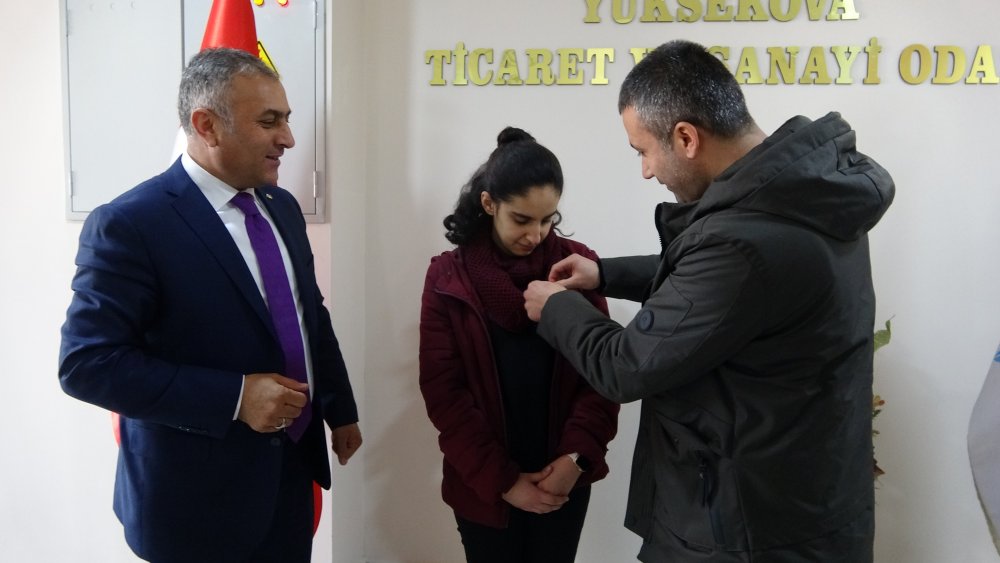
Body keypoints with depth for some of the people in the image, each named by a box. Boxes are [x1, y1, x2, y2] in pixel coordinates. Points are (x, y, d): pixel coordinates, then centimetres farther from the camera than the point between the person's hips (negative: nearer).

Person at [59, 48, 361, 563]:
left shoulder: (282, 208, 5)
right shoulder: (129, 225, -17)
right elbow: (87, 363, -21)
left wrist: (340, 410, 15)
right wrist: (235, 397, -25)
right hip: (198, 494, -6)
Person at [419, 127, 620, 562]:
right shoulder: (448, 278, -5)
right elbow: (443, 391, -7)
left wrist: (577, 456, -15)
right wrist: (501, 480, -11)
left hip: (564, 479, 1)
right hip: (483, 486, -1)